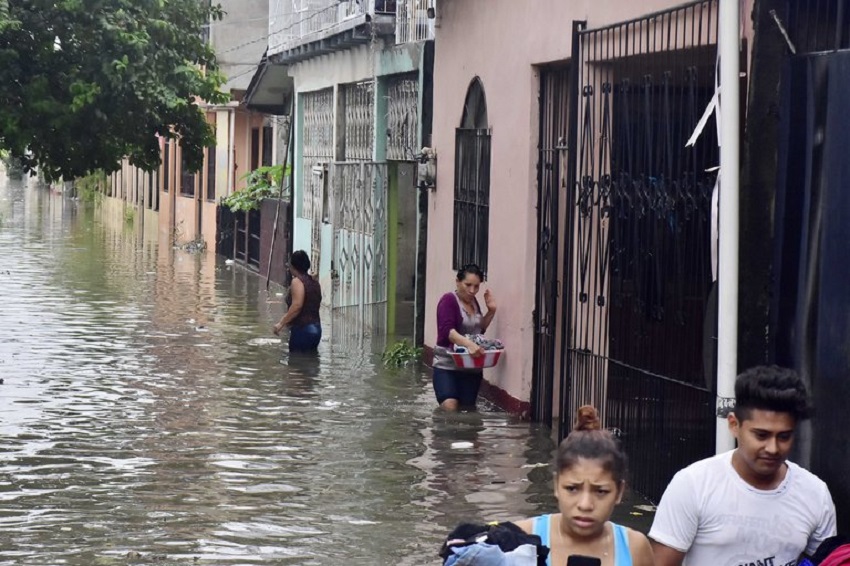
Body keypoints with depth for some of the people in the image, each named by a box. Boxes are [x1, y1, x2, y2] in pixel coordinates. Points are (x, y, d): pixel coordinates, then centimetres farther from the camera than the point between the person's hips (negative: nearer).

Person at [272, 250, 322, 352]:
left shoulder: (297, 281, -11)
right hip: (316, 328, 9)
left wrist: (281, 323, -18)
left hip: (302, 328, -9)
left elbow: (297, 306, -22)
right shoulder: (315, 283, 16)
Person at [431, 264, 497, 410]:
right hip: (447, 366, -7)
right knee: (450, 408, -21)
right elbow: (447, 331, -25)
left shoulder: (473, 301, 12)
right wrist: (469, 344, -41)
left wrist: (491, 311, 7)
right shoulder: (448, 300, -10)